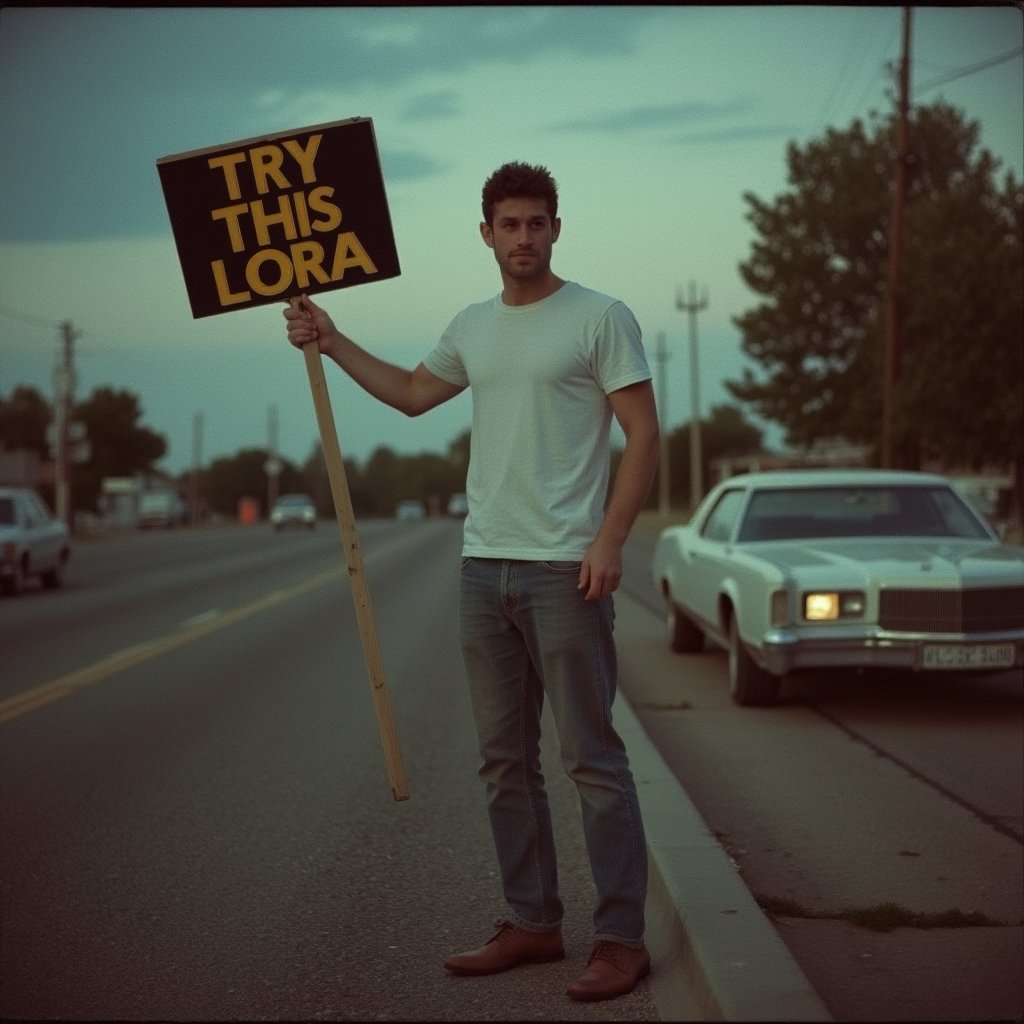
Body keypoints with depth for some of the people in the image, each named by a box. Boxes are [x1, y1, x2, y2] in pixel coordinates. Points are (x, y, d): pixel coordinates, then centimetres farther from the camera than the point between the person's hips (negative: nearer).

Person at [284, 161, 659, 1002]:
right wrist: (332, 342, 25)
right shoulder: (472, 328, 15)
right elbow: (413, 393, 32)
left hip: (566, 569, -7)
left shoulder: (599, 318, -5)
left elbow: (643, 434, -9)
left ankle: (622, 939, 0)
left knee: (594, 758, -5)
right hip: (484, 566, 7)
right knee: (506, 760, 11)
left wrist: (609, 540, -18)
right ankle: (533, 923, 20)